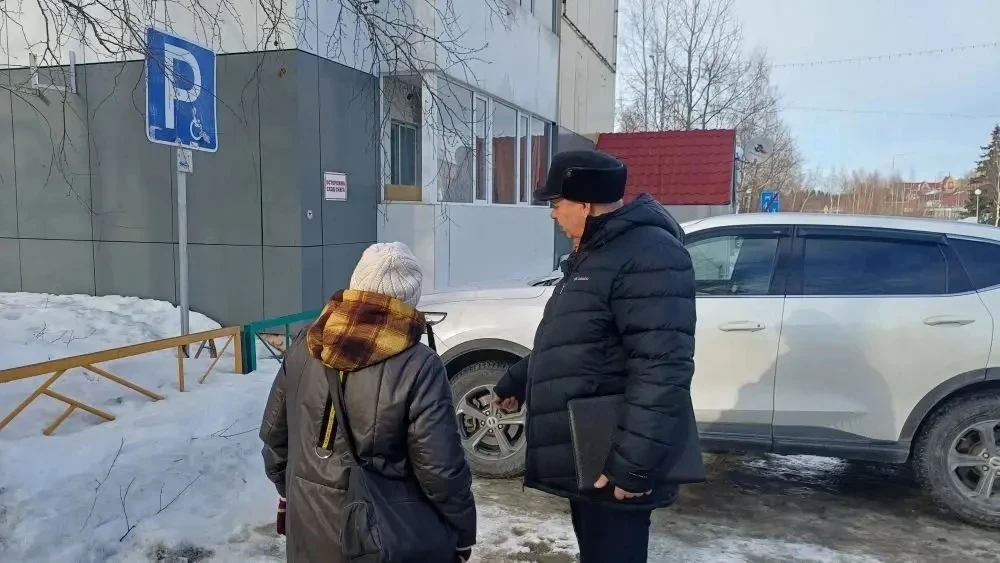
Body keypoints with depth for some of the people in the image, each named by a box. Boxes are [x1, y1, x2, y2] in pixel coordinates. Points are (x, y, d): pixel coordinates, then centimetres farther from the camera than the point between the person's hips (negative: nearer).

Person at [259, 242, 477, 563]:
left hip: (308, 528, 5)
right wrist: (463, 535, -4)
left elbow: (274, 432, 7)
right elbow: (441, 469, -19)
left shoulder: (305, 346, -4)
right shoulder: (418, 367, -21)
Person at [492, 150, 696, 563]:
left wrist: (634, 464, -28)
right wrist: (516, 382, 33)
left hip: (611, 468, -10)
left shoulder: (648, 255, -20)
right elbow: (564, 342, 26)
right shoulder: (594, 253, 14)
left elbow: (662, 370, -28)